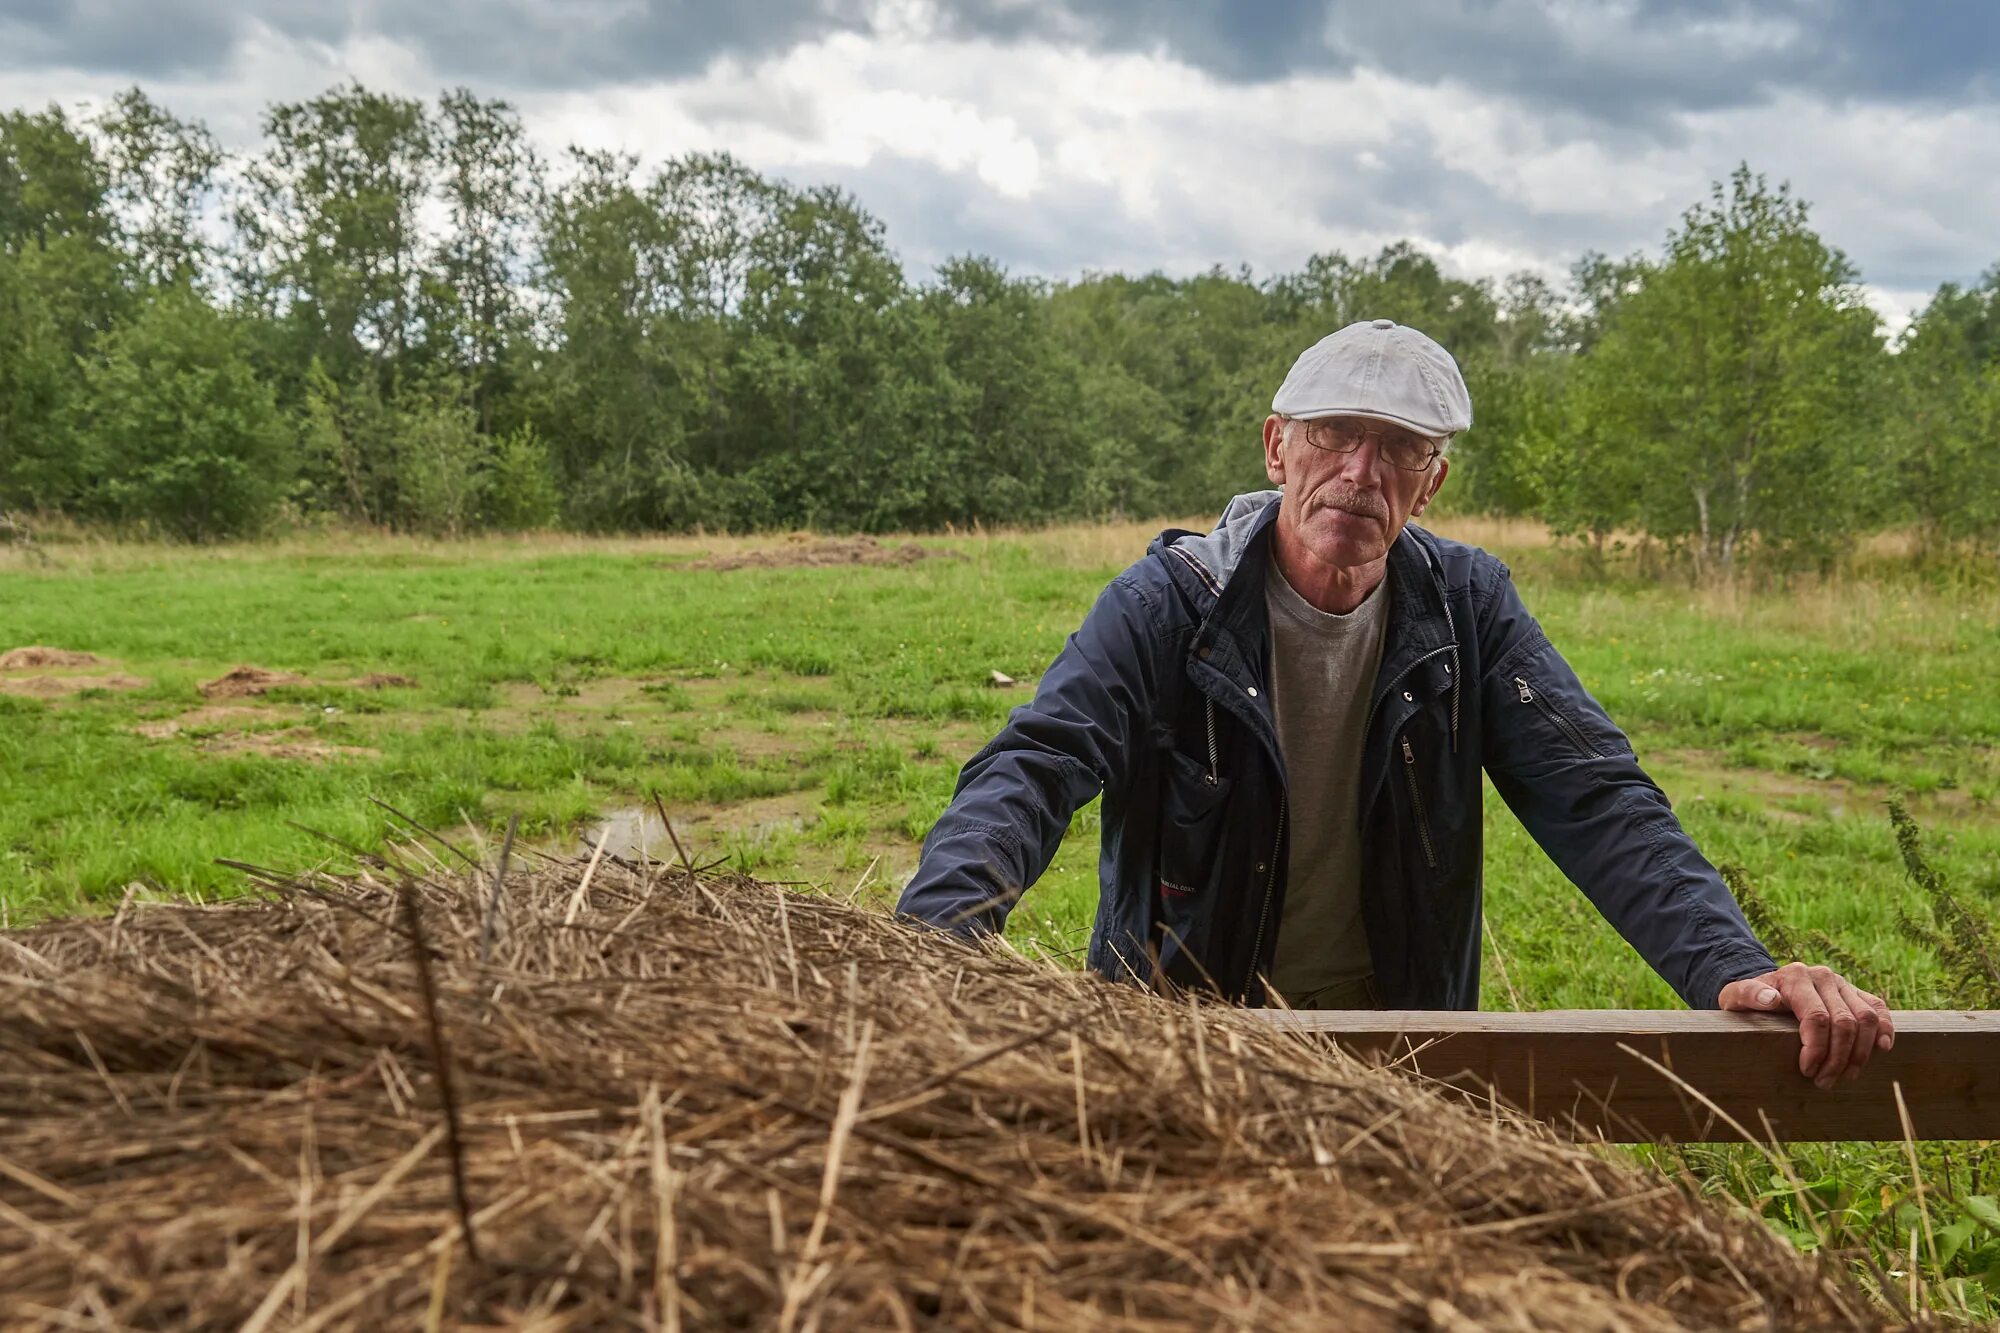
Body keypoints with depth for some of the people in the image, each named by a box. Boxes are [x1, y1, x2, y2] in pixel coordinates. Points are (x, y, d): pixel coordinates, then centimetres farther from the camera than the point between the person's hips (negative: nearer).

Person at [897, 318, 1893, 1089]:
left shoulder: (1467, 608, -3)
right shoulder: (1166, 604, -12)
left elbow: (1595, 802, -9)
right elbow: (1031, 768, -24)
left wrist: (1729, 967, -26)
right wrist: (931, 936, -45)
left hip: (1400, 1035, 2)